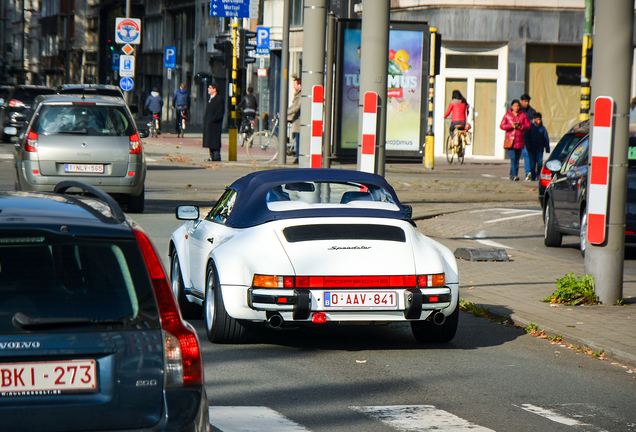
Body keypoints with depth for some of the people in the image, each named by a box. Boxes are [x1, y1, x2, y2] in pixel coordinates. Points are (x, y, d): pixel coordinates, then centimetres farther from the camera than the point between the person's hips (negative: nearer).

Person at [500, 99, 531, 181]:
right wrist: (511, 126, -12)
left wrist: (520, 126, -11)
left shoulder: (523, 115, 10)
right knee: (513, 158, -12)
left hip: (519, 139, 3)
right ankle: (514, 175, -17)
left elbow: (528, 125, 7)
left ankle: (512, 174, 11)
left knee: (517, 158, 4)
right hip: (510, 138, -3)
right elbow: (502, 125, 2)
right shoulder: (507, 115, 6)